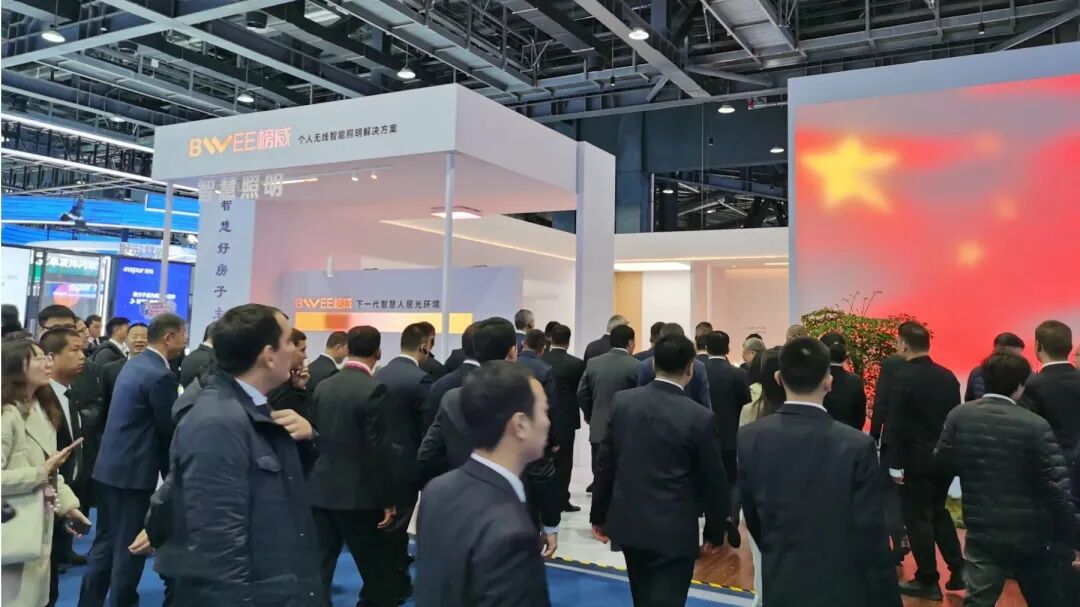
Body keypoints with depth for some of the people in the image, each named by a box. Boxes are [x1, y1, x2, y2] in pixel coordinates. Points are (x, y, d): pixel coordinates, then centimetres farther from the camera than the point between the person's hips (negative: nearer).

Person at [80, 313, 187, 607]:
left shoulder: (134, 364, 10)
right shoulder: (161, 376, -19)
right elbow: (169, 430, -14)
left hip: (109, 466, 9)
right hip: (132, 472, -9)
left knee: (105, 543, 18)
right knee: (129, 549, 3)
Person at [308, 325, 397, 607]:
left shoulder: (323, 386, 4)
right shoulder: (373, 389, -15)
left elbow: (316, 437, 10)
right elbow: (378, 449, -16)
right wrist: (388, 499, -9)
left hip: (321, 490, 6)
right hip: (357, 493, -6)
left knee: (319, 567, 13)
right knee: (377, 571, 7)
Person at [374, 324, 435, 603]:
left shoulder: (379, 373, 2)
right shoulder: (420, 379, -19)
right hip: (406, 462, -7)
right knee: (397, 523, 5)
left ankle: (395, 575, 34)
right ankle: (395, 583, 18)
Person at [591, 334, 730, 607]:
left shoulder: (622, 401, -4)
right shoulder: (701, 418, -15)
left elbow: (605, 463, 2)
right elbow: (714, 481, -7)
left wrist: (599, 515, 13)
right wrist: (715, 531, 8)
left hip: (628, 523, 5)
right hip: (674, 532, -5)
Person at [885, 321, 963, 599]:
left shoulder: (902, 378, -16)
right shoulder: (948, 376, 3)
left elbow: (896, 426, -17)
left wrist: (895, 465, -12)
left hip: (917, 461, -7)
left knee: (917, 518, 5)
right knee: (938, 511, 22)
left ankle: (928, 581, 13)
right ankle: (958, 570, 23)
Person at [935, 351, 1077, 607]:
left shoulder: (959, 416, -6)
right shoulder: (1035, 426, -15)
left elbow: (943, 462, 2)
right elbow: (1058, 488, -13)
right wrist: (1071, 538, -5)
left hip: (982, 532, 1)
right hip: (1030, 534, -1)